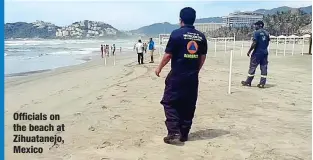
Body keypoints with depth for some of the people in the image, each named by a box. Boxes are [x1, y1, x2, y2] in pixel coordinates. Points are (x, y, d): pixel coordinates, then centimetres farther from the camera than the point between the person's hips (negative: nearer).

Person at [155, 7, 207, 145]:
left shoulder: (176, 34, -10)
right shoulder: (201, 36, 6)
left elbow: (168, 55, -9)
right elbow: (203, 57, 10)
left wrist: (159, 68, 6)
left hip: (176, 76, -5)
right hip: (192, 77, 5)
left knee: (170, 103, 6)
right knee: (188, 106, 12)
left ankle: (174, 133, -2)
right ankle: (184, 134, 20)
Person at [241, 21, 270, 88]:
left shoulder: (256, 32, -10)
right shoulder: (267, 33, 10)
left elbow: (254, 43, -17)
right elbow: (267, 43, 13)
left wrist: (249, 51, -10)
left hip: (257, 52, -6)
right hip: (265, 52, 6)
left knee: (252, 67, 2)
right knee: (264, 68, 6)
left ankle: (248, 82, 10)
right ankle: (262, 83, 8)